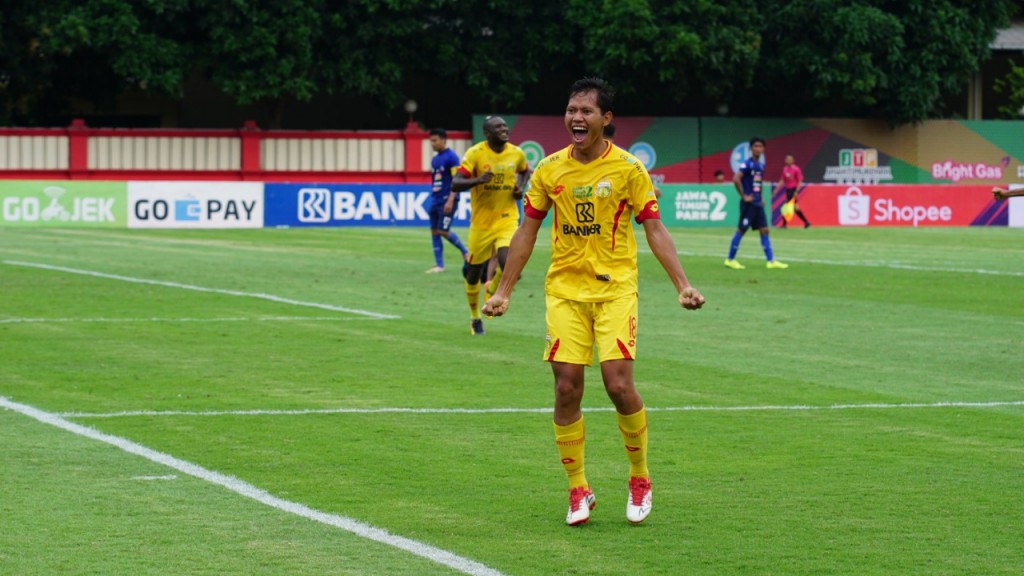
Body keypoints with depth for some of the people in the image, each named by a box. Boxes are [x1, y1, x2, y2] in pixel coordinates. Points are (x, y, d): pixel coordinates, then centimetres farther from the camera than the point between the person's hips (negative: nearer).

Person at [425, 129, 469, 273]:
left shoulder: (451, 157, -10)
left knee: (443, 231, -10)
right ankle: (439, 265, 8)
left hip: (447, 200, -8)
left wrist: (450, 200, -21)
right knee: (434, 231, 5)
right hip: (435, 200, 8)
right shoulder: (434, 159, 15)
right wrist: (432, 199, 18)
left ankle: (465, 251, 10)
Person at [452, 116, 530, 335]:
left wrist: (520, 187, 2)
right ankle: (475, 317, 32)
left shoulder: (516, 153, 0)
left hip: (507, 219, 1)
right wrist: (478, 180, -33)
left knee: (507, 263, -23)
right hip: (481, 221, -1)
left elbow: (524, 171, 23)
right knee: (474, 273, 8)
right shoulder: (475, 153, -11)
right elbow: (455, 184, -16)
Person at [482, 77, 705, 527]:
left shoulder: (628, 168, -4)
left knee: (619, 384, -13)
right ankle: (578, 490, 9)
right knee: (567, 388, -4)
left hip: (614, 289, -3)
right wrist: (504, 290, 9)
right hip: (564, 291, 3)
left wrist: (682, 286, -11)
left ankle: (639, 478, 9)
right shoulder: (549, 170, 4)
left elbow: (654, 230, -2)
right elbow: (527, 231, 11)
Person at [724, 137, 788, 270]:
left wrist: (761, 198, 15)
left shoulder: (761, 166, 13)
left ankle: (771, 260, 5)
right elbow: (736, 179, -24)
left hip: (758, 204, 8)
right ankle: (730, 259, 8)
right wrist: (743, 196, -20)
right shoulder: (747, 164, -12)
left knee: (764, 230, 4)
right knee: (741, 230, -2)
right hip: (748, 204, -8)